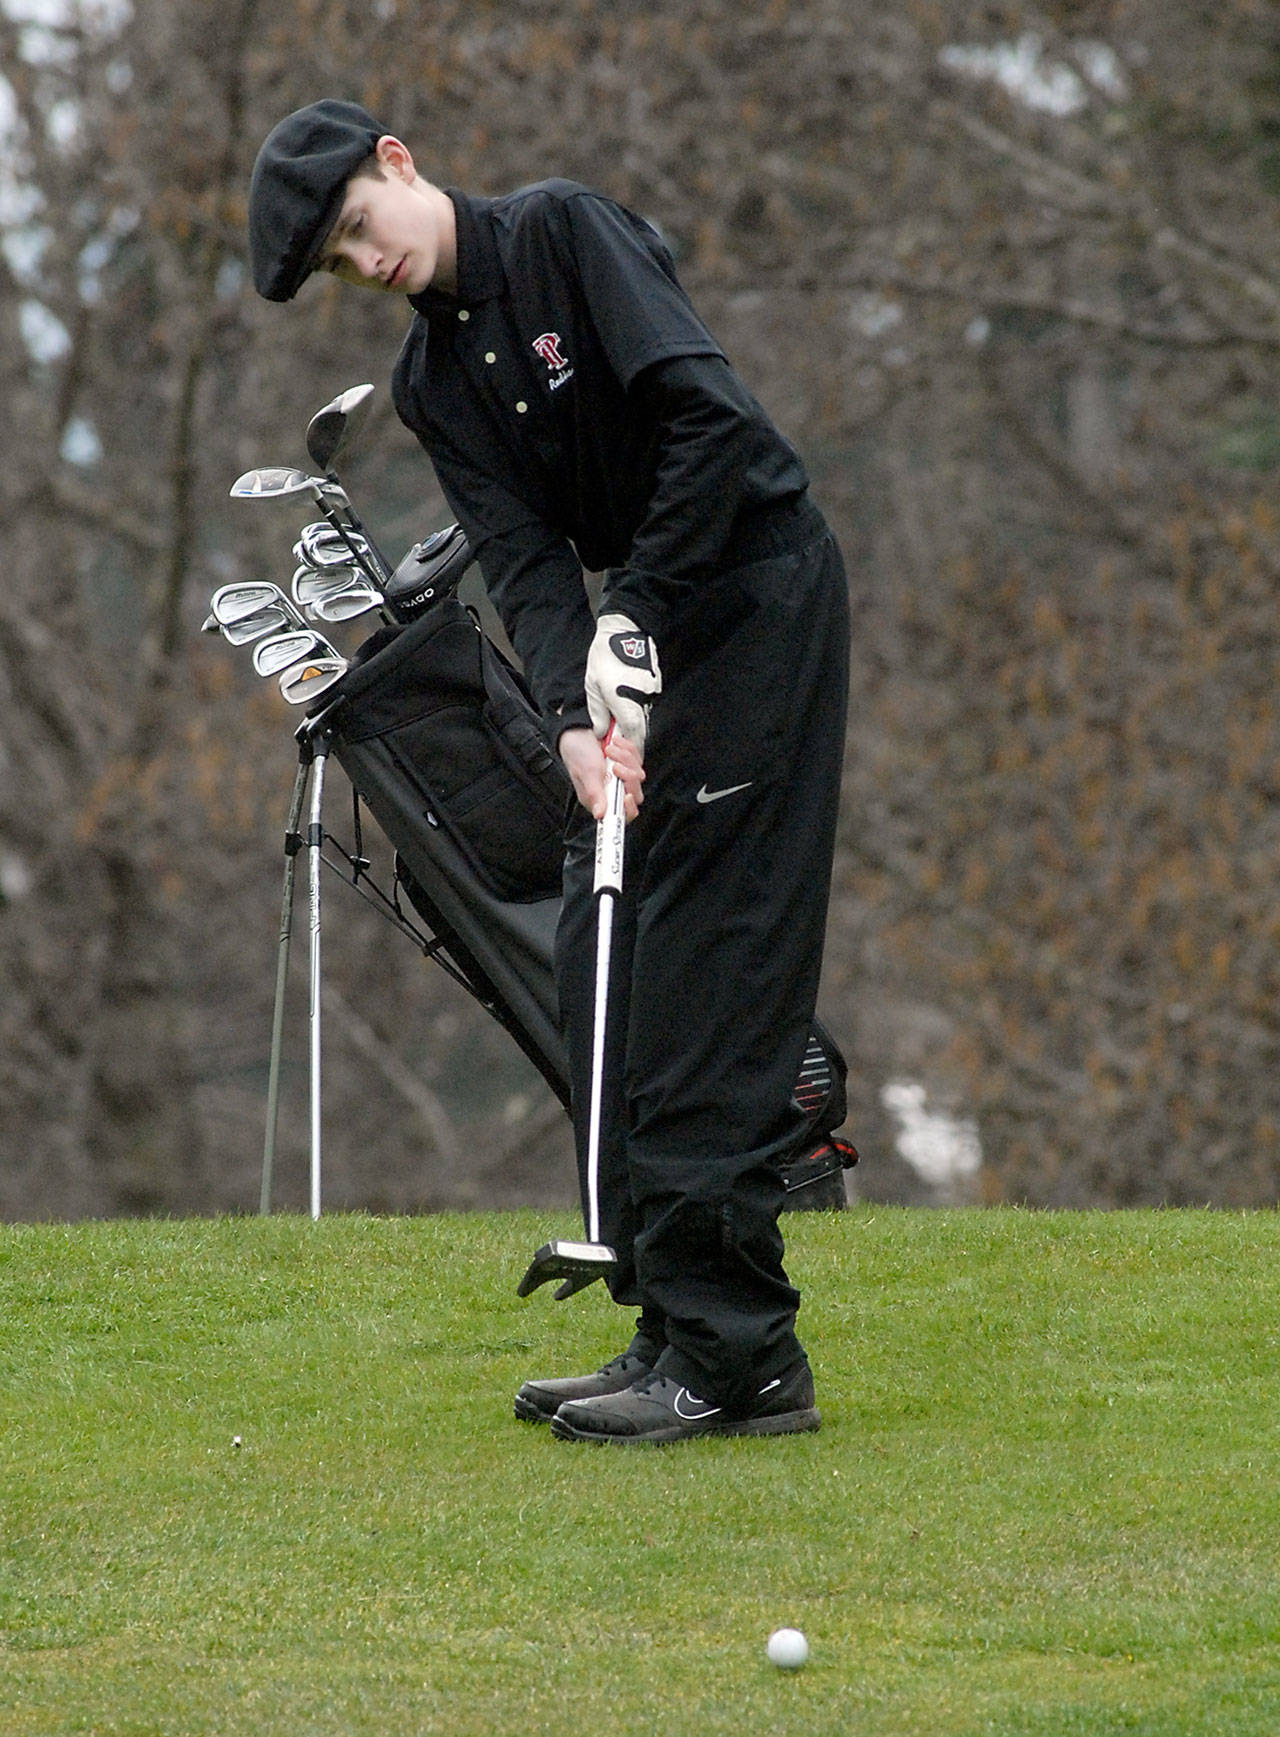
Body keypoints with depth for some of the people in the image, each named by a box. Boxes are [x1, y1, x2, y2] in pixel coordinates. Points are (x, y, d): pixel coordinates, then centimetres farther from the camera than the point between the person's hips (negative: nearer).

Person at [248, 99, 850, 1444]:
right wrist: (575, 716, -19)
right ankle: (674, 1331, 9)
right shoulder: (432, 381, 11)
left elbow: (707, 415, -21)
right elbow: (522, 560, -1)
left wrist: (635, 617, -21)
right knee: (603, 971, 5)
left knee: (707, 974, -13)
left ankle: (739, 1357, -15)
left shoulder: (565, 232, -10)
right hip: (645, 643, 8)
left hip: (759, 596, -8)